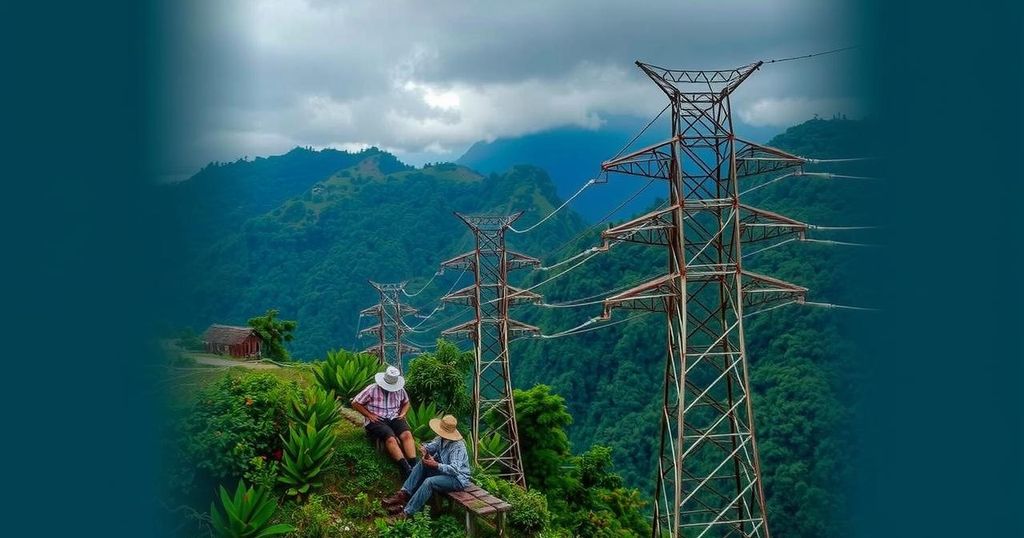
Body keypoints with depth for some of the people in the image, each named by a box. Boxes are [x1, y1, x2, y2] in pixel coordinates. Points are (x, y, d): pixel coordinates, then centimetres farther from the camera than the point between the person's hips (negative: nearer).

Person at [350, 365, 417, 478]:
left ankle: (414, 465, -40)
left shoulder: (400, 390, 6)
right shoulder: (372, 389, -5)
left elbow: (406, 403, 26)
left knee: (407, 434, -28)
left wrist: (403, 413, 6)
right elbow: (355, 403, -1)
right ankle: (406, 468, -43)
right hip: (376, 421, -4)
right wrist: (369, 415, -8)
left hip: (394, 418, 4)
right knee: (391, 438, -33)